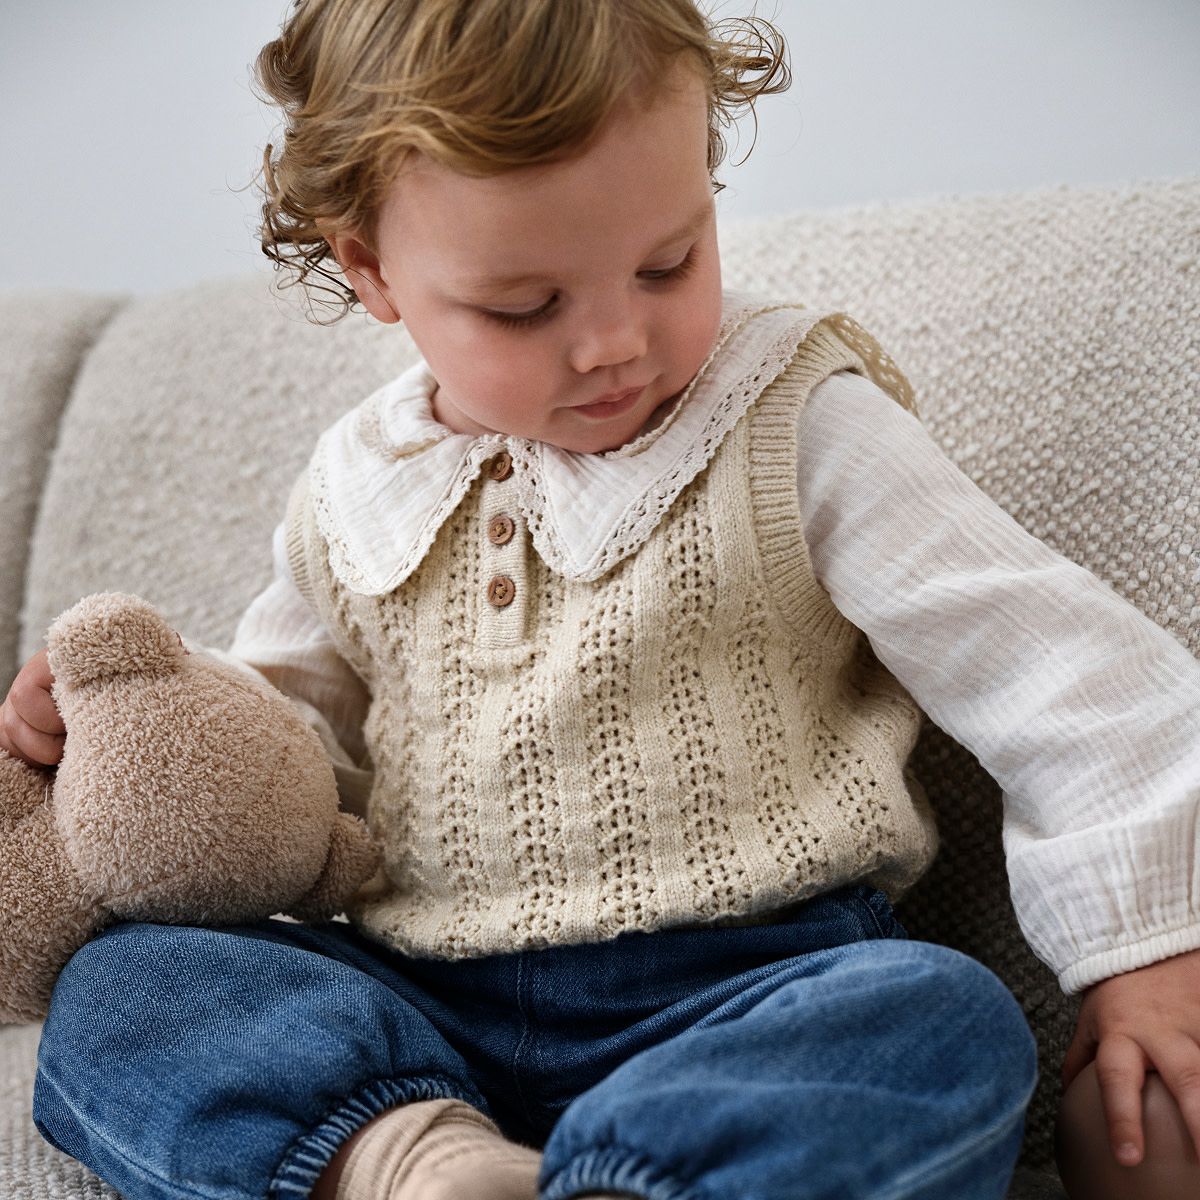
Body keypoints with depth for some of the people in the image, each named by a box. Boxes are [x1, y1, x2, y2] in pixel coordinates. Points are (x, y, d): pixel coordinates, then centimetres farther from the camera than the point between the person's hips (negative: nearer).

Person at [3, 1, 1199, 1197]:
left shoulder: (796, 430, -3)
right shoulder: (352, 495, 9)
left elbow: (1045, 660, -3)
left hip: (744, 989, -3)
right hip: (426, 1010, 4)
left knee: (945, 1023, -33)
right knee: (109, 989, -13)